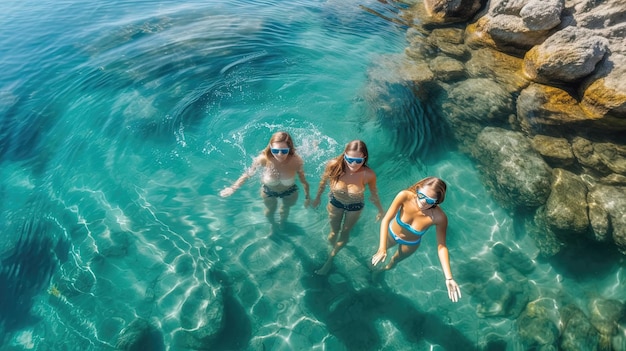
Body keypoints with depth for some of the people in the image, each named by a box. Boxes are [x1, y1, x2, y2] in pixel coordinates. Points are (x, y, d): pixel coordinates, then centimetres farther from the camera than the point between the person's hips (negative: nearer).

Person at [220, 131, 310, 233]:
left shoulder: (296, 161, -39)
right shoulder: (264, 159, -39)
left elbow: (304, 181, -20)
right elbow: (248, 173, -20)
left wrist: (307, 197, -7)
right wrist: (233, 188, -16)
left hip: (289, 192, 1)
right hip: (268, 190, 0)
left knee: (285, 209, 33)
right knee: (270, 211, 31)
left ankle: (282, 223, 70)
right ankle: (273, 224, 68)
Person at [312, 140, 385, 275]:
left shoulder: (368, 174, -36)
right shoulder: (333, 165, -34)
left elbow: (373, 192, -14)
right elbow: (324, 181, -11)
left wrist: (380, 209, 2)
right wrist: (317, 197, 4)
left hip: (355, 207, 0)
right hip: (335, 202, 0)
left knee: (345, 233, 20)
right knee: (334, 231, 19)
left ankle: (330, 259, 47)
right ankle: (333, 247, 55)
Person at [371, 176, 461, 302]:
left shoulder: (439, 217, -37)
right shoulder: (405, 196, -39)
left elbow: (441, 247, -28)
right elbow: (386, 220, -37)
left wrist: (449, 278, -33)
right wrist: (382, 248, -45)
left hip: (410, 244, 0)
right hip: (391, 233, 0)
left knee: (396, 259, 32)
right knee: (380, 253, 29)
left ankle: (387, 268, 68)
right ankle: (374, 264, 66)